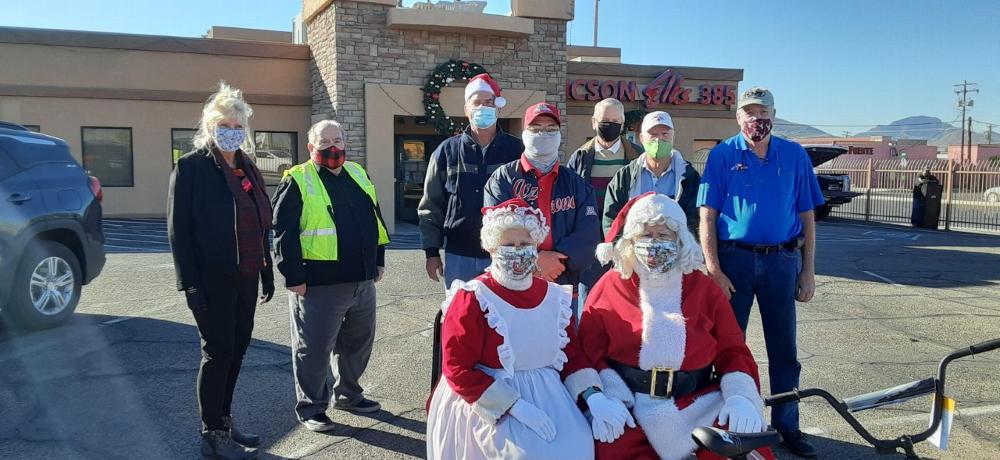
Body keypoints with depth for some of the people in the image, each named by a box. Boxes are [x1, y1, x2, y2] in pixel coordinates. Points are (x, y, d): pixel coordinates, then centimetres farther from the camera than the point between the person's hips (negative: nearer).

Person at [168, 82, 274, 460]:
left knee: (236, 347, 13)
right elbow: (178, 228, -11)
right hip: (213, 279, -7)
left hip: (246, 276, 7)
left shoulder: (248, 167, 13)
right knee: (218, 351, 0)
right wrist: (190, 283, -16)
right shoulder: (191, 166, -7)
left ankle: (224, 420, 29)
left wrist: (267, 271, 14)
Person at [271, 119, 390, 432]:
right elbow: (283, 233, -10)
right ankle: (310, 407, 20)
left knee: (359, 342, 18)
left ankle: (349, 395, 37)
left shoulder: (358, 174, 12)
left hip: (362, 281, 7)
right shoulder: (297, 181, -7)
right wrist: (294, 277, -13)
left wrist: (378, 260, 16)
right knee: (314, 348, 3)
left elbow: (375, 218, 20)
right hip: (318, 285, -7)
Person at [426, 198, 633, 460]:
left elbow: (573, 356, 10)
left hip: (549, 397, 5)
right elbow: (458, 370, -13)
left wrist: (594, 398, -10)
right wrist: (516, 407, -21)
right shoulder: (472, 299, -10)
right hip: (489, 404, -5)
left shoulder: (555, 298, 6)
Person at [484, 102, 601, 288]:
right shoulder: (503, 178, 4)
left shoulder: (576, 184, 12)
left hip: (564, 280, 2)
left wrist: (560, 258, -15)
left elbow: (588, 233, 1)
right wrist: (534, 259, -17)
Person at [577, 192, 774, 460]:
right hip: (627, 404, -2)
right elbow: (589, 351, 1)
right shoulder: (610, 286, 4)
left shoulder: (703, 287, 10)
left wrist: (740, 396, -10)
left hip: (700, 404, 2)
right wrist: (607, 398, -15)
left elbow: (732, 350, 8)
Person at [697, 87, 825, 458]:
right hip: (734, 260, -2)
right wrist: (713, 270, -12)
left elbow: (807, 217, 7)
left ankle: (787, 425, 24)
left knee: (783, 348, 9)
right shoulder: (722, 156, -1)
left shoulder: (794, 156, 5)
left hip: (782, 261, 2)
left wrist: (808, 271, 3)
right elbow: (707, 216, -5)